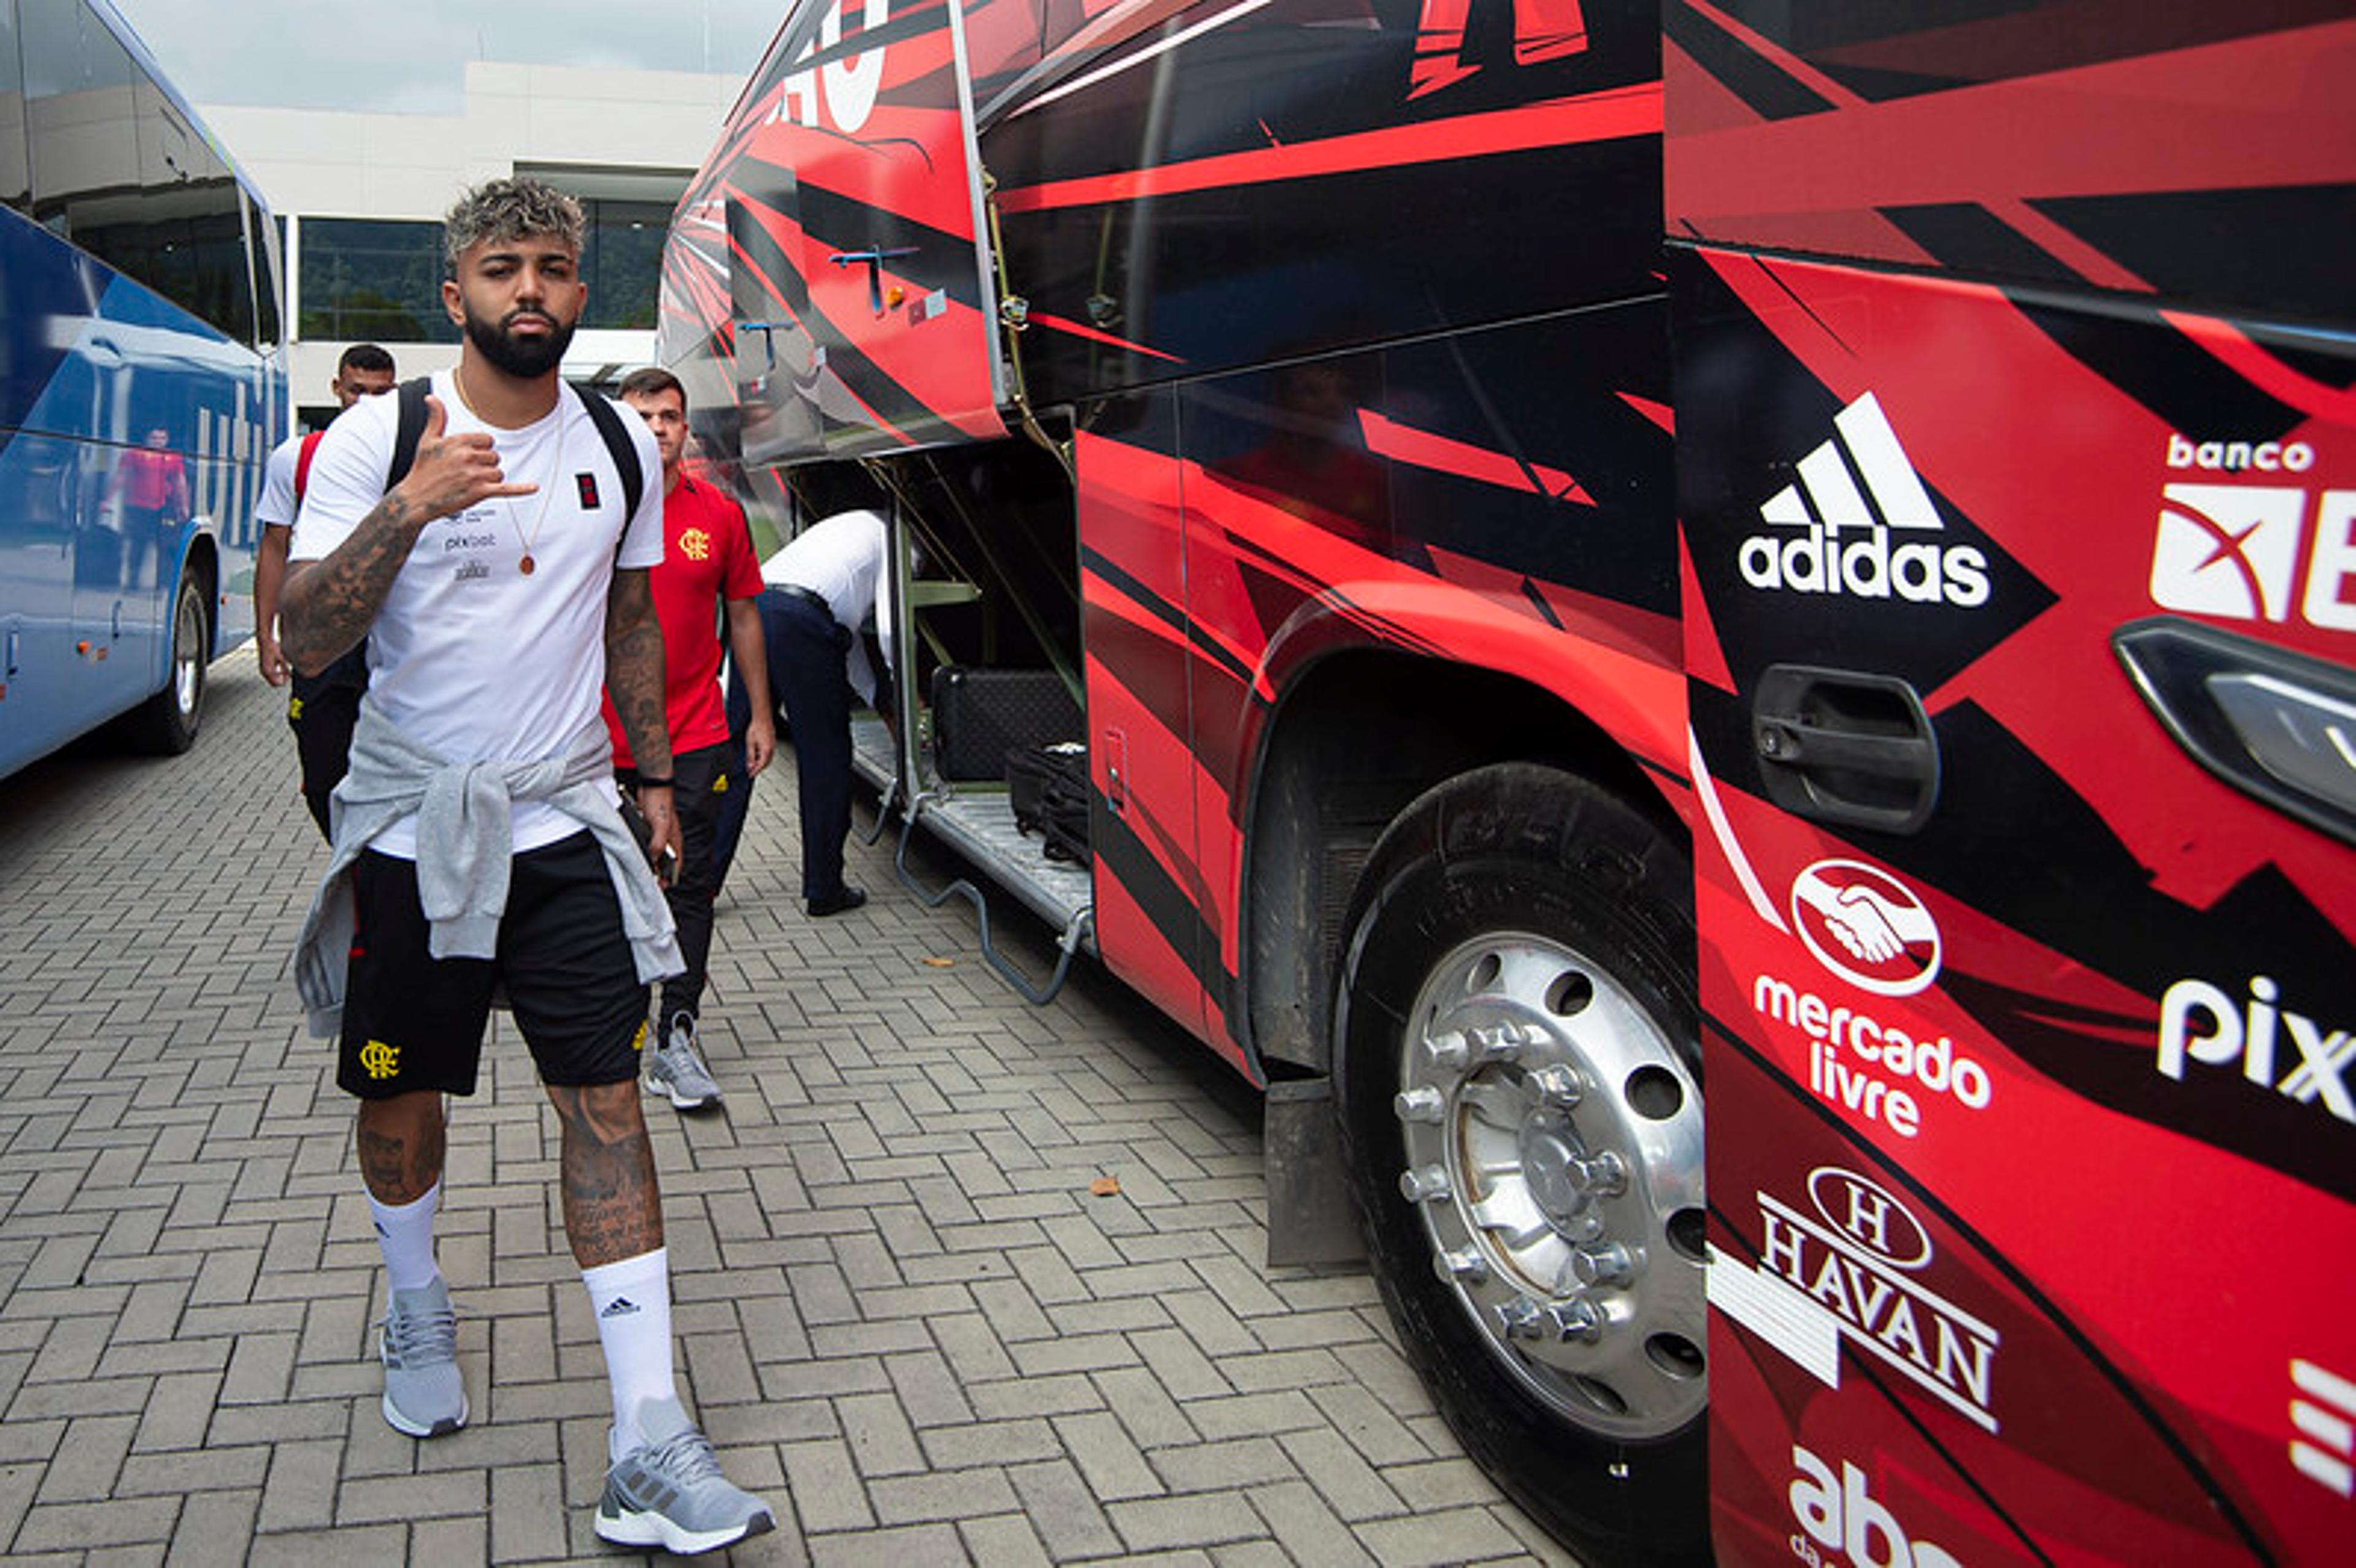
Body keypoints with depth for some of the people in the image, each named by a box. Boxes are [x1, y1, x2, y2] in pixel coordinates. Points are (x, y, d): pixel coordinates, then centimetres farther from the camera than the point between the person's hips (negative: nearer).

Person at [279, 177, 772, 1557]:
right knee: (403, 1091, 13)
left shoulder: (624, 448, 5)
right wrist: (409, 509, -29)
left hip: (567, 822, 1)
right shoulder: (376, 441, -7)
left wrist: (655, 775, 16)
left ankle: (652, 1451, -5)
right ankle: (417, 1306, 45)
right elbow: (306, 642, -15)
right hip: (412, 823, -1)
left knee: (608, 1101, -6)